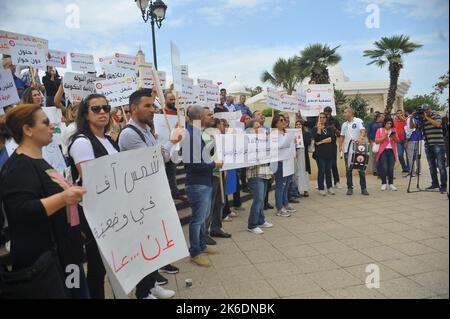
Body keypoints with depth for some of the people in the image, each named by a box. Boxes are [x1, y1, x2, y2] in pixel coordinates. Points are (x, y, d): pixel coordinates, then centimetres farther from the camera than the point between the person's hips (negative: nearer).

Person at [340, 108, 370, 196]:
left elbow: (363, 131, -17)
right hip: (347, 150, 5)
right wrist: (340, 146, 4)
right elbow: (342, 136, 18)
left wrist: (360, 138, -37)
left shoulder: (358, 121, -2)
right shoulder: (344, 124, 15)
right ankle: (350, 188, 12)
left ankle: (363, 188, 8)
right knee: (348, 170, 5)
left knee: (361, 169, 1)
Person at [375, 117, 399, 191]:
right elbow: (376, 141, -2)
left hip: (392, 151, 2)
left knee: (391, 168, -2)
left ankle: (391, 184, 6)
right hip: (383, 151, -2)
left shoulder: (394, 130, 14)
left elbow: (398, 141, 11)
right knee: (384, 168, -9)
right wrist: (384, 137, -14)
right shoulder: (380, 130, 6)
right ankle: (384, 184, 1)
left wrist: (394, 137, -9)